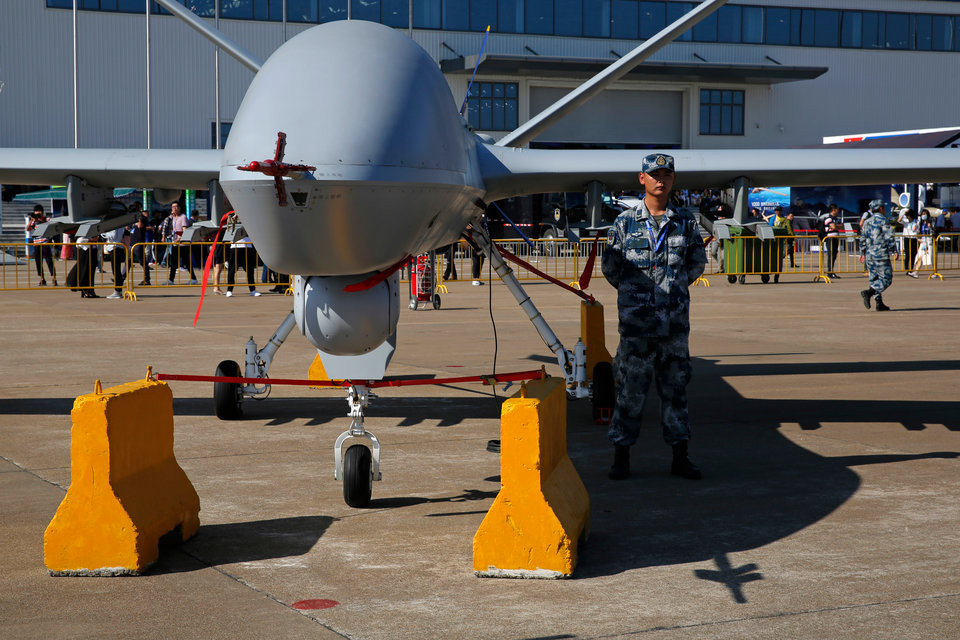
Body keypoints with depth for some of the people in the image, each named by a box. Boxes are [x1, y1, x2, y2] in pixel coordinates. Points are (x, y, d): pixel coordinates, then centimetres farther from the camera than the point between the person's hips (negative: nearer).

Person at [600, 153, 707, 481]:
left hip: (676, 321, 2)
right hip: (637, 321, -2)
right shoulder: (625, 222, 2)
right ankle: (621, 456, 10)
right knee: (630, 389, 1)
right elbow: (610, 266, 11)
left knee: (675, 387, 7)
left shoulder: (686, 223, 7)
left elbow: (697, 264, 20)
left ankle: (679, 457, 14)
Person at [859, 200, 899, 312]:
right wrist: (895, 251, -7)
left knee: (874, 279, 11)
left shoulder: (867, 222, 14)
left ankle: (879, 303, 7)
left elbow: (862, 239, 16)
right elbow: (889, 237, -12)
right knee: (886, 279, -5)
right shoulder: (883, 221, -7)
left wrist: (862, 254, 22)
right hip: (881, 254, -7)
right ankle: (869, 292, -24)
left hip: (869, 255, 7)